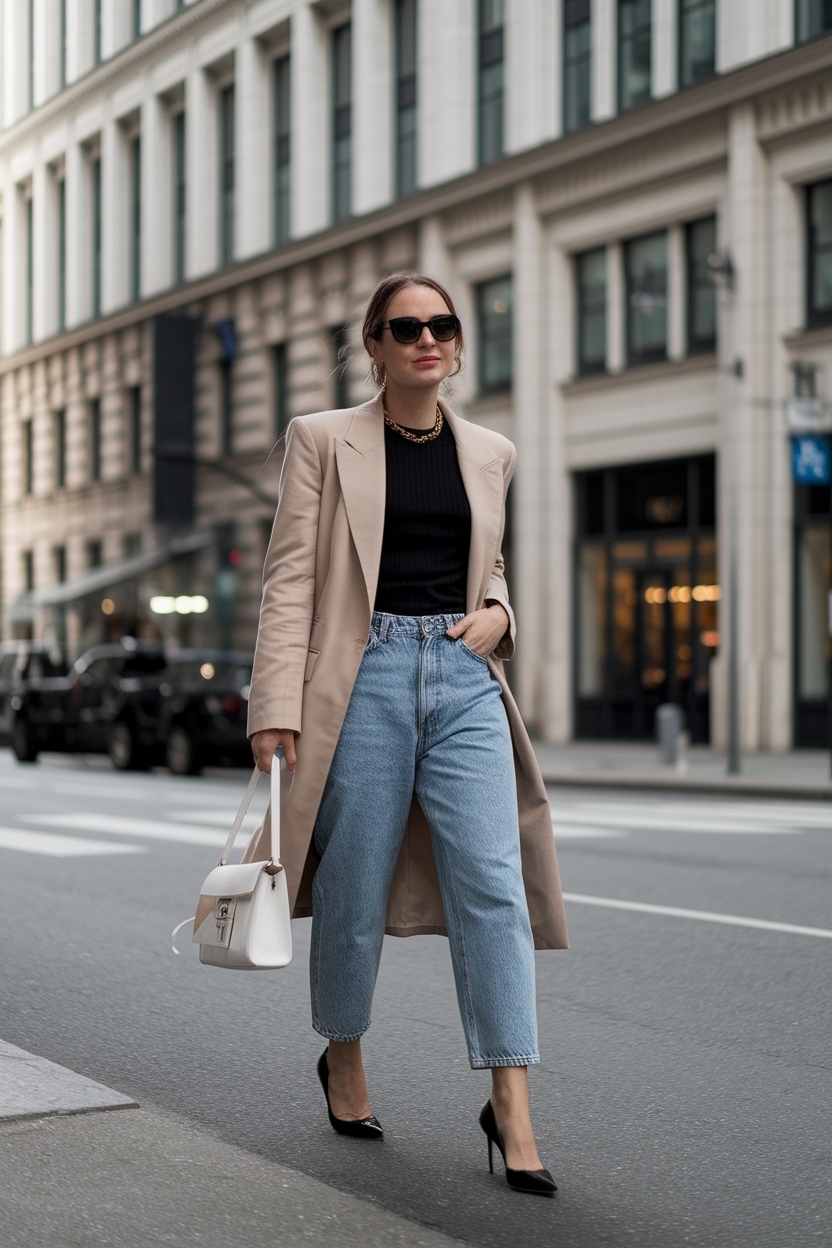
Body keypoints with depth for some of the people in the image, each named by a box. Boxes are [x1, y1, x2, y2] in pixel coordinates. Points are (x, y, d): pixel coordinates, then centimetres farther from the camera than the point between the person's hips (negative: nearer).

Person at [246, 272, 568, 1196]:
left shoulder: (490, 453, 13)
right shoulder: (324, 440, 3)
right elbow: (290, 577, -2)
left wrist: (497, 613, 3)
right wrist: (277, 705, -10)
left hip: (465, 678, 3)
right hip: (365, 675, -2)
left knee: (494, 883, -8)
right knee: (354, 887, 6)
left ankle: (510, 1105, -5)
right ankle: (343, 1058, 31)